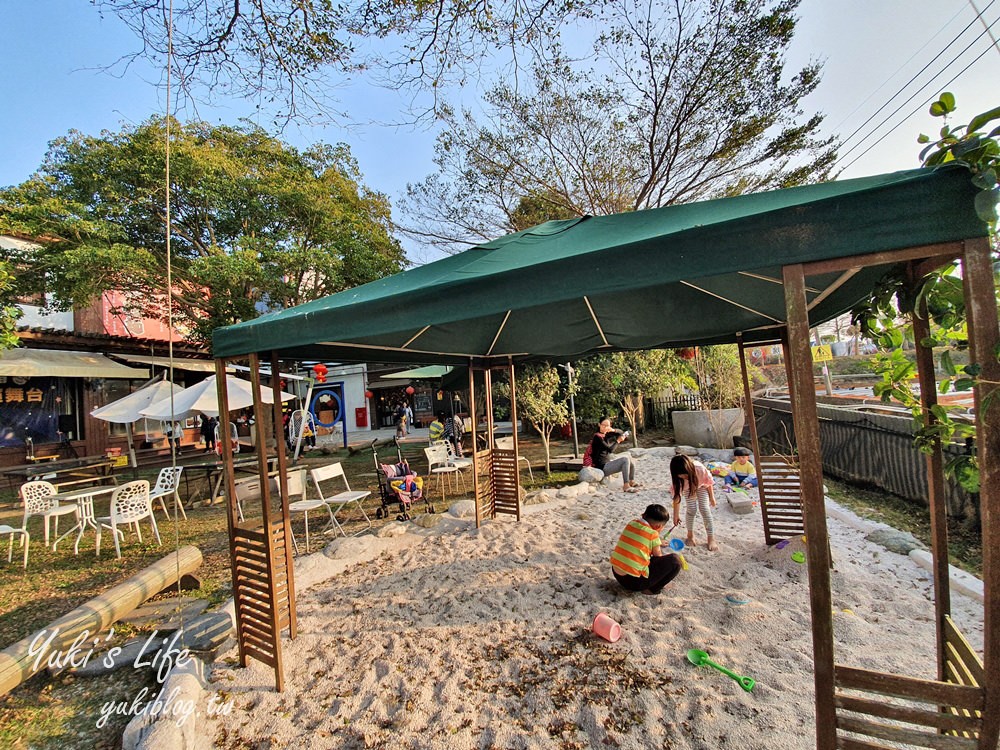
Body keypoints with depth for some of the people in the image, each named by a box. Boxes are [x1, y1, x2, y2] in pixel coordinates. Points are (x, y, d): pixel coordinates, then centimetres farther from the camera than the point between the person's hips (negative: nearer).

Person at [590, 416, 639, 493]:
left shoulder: (606, 434, 8)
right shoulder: (597, 437, -17)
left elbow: (623, 434, 10)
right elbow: (610, 450, -20)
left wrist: (613, 430, -9)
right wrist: (618, 440, -10)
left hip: (608, 462, 9)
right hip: (602, 467, -9)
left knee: (628, 455, 12)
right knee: (625, 459, -18)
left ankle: (632, 481, 21)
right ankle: (626, 486, -16)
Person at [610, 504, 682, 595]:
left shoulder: (632, 523, 4)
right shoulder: (653, 534, -12)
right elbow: (658, 557, 4)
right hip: (634, 581, -7)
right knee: (675, 561, -3)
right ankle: (651, 589, 4)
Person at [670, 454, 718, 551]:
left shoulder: (699, 469, -42)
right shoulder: (677, 477, -36)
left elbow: (708, 481, -19)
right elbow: (677, 496, -26)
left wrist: (711, 497, -5)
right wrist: (676, 515, -20)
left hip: (701, 485, -1)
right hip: (688, 488, 1)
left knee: (704, 508, -12)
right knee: (691, 509, -10)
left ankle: (711, 539, -1)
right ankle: (690, 535, 12)